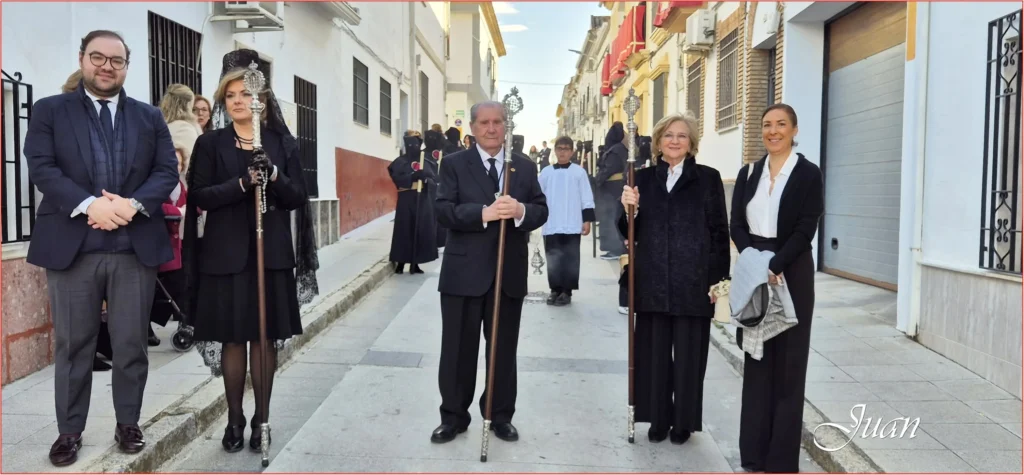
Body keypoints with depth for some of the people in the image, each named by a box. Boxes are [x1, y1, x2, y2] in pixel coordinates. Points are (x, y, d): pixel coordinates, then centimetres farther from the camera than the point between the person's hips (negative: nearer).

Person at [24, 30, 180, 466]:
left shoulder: (150, 117, 13)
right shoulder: (49, 111, 7)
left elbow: (167, 171, 3)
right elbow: (41, 168, -5)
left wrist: (133, 204, -14)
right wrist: (90, 204, -19)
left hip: (136, 246, 1)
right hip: (71, 245, -1)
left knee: (131, 343, 8)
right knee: (72, 344, 8)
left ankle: (128, 424, 22)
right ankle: (70, 431, 20)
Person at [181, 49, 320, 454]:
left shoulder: (283, 143, 6)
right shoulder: (210, 144, 3)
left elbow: (298, 198, 2)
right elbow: (199, 196, -6)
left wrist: (275, 177, -18)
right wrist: (242, 183, -21)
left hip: (272, 254, 1)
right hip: (226, 255, -1)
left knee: (266, 339, 6)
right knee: (232, 340, 6)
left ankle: (262, 418, 19)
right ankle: (235, 420, 20)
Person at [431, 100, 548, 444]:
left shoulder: (525, 166, 9)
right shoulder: (454, 164, 1)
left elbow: (541, 210, 1)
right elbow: (443, 211, -10)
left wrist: (522, 211, -21)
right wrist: (483, 213, -25)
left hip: (510, 273, 2)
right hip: (464, 272, -2)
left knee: (504, 348, 12)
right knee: (459, 348, 8)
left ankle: (501, 416, 27)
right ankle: (453, 416, 23)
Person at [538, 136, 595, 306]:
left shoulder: (579, 172, 1)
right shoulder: (546, 172, 6)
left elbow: (587, 198, 1)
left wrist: (587, 220, -3)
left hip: (572, 225, -2)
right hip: (551, 225, 2)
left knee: (570, 259, 2)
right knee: (553, 259, 8)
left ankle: (567, 291, 11)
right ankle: (555, 290, 20)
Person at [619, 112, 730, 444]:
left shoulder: (707, 178, 1)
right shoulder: (644, 178, 9)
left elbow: (719, 231, -1)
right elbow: (631, 232, 9)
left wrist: (719, 279, -7)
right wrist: (628, 209, -12)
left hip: (693, 281, -2)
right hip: (652, 281, 3)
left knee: (688, 354, 7)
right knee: (654, 352, 8)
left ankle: (684, 422, 22)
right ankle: (658, 420, 23)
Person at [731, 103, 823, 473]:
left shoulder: (808, 173, -2)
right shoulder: (748, 174, 9)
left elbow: (805, 229, -10)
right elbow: (737, 225, 4)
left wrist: (774, 267, -20)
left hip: (791, 274, -4)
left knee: (787, 361, 2)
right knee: (756, 360, 8)